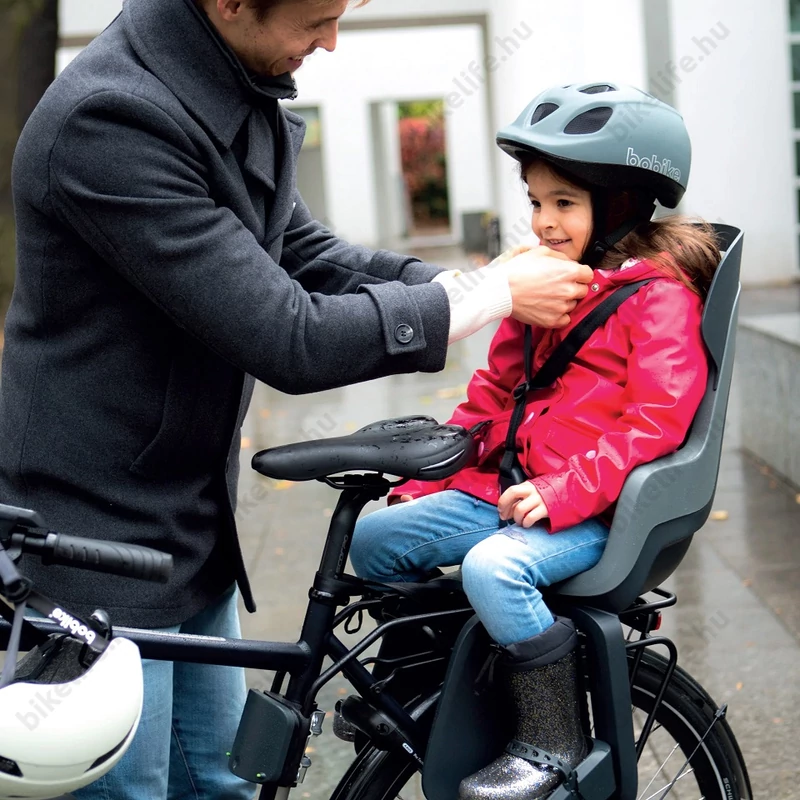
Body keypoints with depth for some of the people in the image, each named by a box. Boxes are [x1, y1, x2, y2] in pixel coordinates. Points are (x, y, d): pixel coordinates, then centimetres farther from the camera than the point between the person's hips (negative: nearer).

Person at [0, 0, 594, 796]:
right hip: (96, 536, -9)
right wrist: (496, 295, -18)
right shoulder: (108, 123, -28)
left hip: (188, 520, 9)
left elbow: (306, 256, 11)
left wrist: (472, 279, -5)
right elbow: (289, 341, -29)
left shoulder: (242, 92, 1)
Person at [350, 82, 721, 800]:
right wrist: (426, 479, 14)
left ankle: (555, 742, -16)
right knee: (374, 540, 1)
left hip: (590, 511, -8)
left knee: (494, 568, -33)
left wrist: (563, 491, -25)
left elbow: (655, 422, -17)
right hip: (500, 491, 8)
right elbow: (492, 394, 22)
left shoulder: (660, 296, -8)